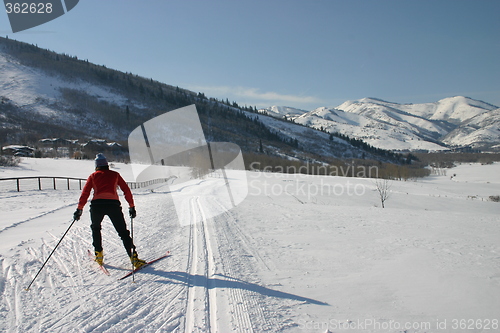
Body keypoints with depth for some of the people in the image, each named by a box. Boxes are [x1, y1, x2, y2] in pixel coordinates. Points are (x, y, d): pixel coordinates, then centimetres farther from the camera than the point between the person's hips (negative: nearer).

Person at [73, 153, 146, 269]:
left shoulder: (93, 176, 18)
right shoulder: (115, 175, 19)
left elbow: (85, 193, 9)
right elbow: (126, 190, 14)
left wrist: (79, 209, 13)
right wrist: (132, 206, 17)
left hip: (97, 204, 1)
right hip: (113, 204, 0)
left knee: (95, 228, 29)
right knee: (123, 232, 4)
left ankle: (99, 254, 25)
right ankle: (134, 258, -6)